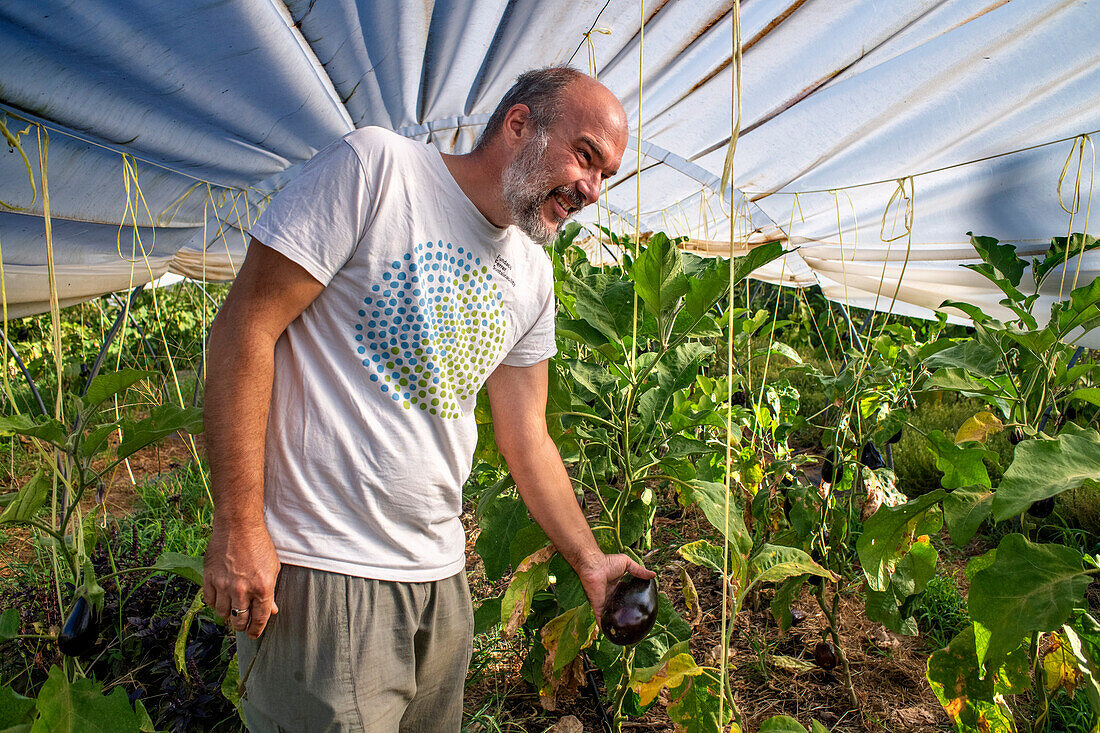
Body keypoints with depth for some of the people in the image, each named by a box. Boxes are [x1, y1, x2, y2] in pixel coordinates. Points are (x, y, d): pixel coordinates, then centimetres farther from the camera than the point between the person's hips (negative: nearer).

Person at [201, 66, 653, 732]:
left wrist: (590, 560, 13)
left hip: (440, 575, 7)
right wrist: (239, 525, -17)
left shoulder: (533, 278, 9)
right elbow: (245, 328, -14)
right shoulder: (375, 166, -11)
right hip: (321, 567, -6)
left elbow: (526, 438, 14)